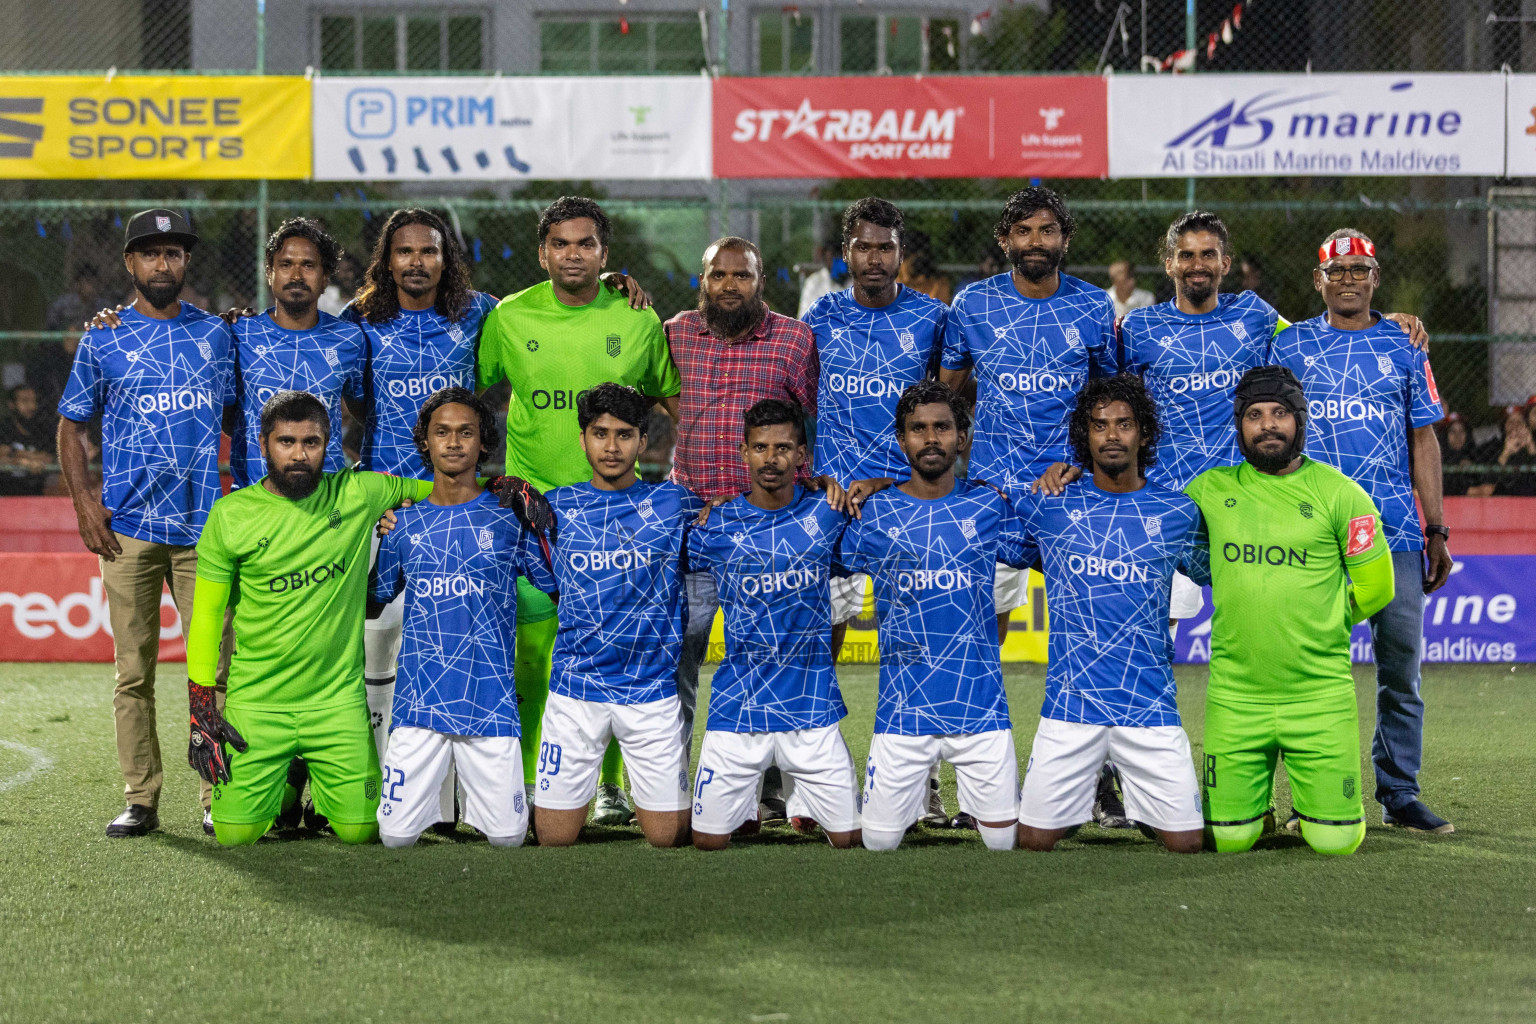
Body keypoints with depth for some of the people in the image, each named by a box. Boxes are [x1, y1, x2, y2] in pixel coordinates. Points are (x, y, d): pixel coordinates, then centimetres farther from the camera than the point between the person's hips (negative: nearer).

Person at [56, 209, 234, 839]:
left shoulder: (217, 334, 11)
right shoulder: (102, 339, 5)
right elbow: (71, 426, 9)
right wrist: (83, 501, -2)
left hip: (205, 524, 1)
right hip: (128, 527, -1)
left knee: (215, 663, -2)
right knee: (133, 669, 1)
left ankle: (219, 796, 4)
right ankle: (140, 799, 6)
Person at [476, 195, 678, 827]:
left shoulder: (636, 318, 3)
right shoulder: (510, 317, 3)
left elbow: (672, 400, 16)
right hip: (531, 501, 0)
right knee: (529, 646, -2)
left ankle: (611, 783, 12)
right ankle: (521, 781, 8)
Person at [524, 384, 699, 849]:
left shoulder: (674, 502, 3)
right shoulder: (557, 507, 6)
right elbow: (543, 582, 13)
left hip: (653, 686, -1)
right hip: (575, 688, 1)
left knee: (668, 836, 1)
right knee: (554, 838, 3)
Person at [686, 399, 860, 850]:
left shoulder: (828, 513, -1)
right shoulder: (715, 527, 0)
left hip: (811, 707, 0)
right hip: (737, 707, 0)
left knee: (849, 838, 0)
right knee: (708, 840, 2)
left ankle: (806, 802, 33)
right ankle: (747, 800, 35)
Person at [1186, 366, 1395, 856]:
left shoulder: (1338, 493, -1)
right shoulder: (1210, 490, 3)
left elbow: (1375, 586, 6)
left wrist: (1315, 624, 8)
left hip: (1321, 692, -1)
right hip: (1234, 694, 1)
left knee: (1335, 841, -3)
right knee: (1229, 838, 1)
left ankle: (1313, 803, 30)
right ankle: (1256, 799, 33)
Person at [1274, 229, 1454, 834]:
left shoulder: (1403, 347, 12)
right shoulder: (1289, 347, 9)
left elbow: (1423, 442, 12)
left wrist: (1437, 530, 7)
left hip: (1395, 532, 1)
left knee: (1401, 660, 0)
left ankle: (1399, 795, 9)